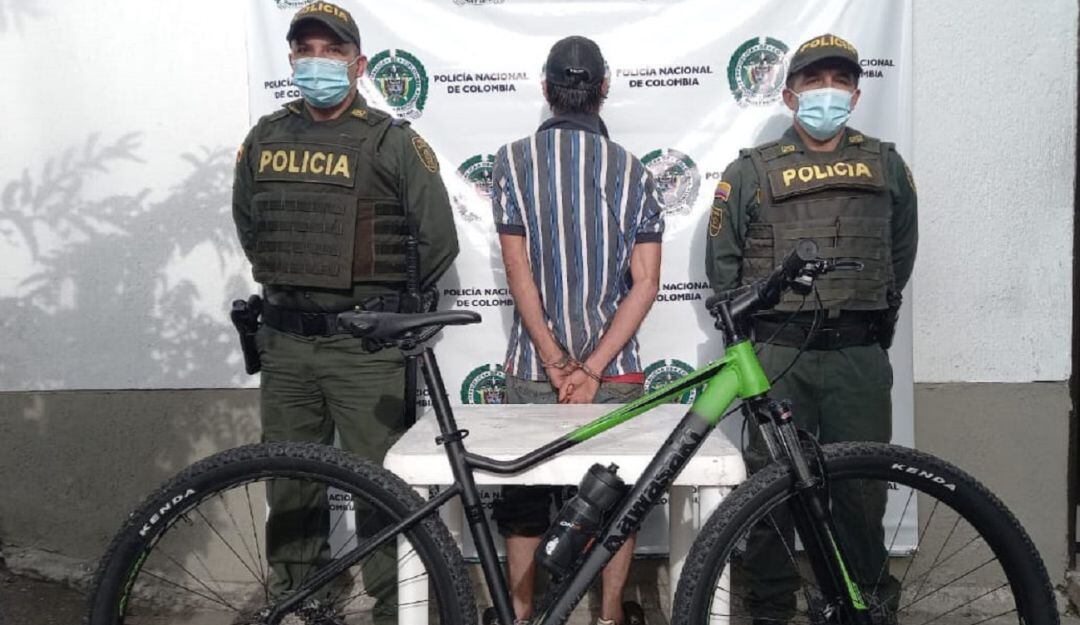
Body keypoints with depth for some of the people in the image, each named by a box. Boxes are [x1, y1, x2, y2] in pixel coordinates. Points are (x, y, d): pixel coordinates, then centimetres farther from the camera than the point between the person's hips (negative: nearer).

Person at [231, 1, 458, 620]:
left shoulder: (392, 141, -5)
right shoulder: (266, 138, 9)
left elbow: (440, 240, -4)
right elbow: (246, 222, 24)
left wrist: (384, 302, 5)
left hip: (365, 345, -4)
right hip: (285, 343, 5)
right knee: (291, 489, 15)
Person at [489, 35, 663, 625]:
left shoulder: (513, 159, -4)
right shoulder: (631, 168, 0)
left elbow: (518, 268, -10)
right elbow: (646, 283, -8)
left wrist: (556, 363, -9)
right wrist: (593, 368, -11)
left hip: (531, 368, 0)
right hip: (616, 370, 1)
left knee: (523, 497, 15)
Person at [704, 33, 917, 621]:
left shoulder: (886, 165, 11)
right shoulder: (751, 171, 5)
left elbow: (902, 253, 21)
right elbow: (721, 263, 9)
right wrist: (759, 320, 8)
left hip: (861, 354, 2)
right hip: (778, 354, -1)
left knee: (862, 483, 8)